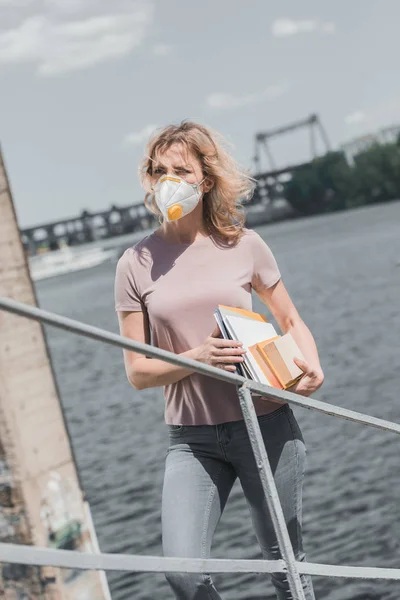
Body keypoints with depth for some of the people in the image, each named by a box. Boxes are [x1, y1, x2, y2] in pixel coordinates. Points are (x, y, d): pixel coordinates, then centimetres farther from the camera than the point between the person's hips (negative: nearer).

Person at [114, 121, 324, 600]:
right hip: (192, 439, 0)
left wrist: (311, 363, -7)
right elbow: (137, 372, 0)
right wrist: (198, 357, -17)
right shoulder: (137, 264, 0)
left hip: (266, 425, 0)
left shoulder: (244, 245, 0)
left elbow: (290, 321, 13)